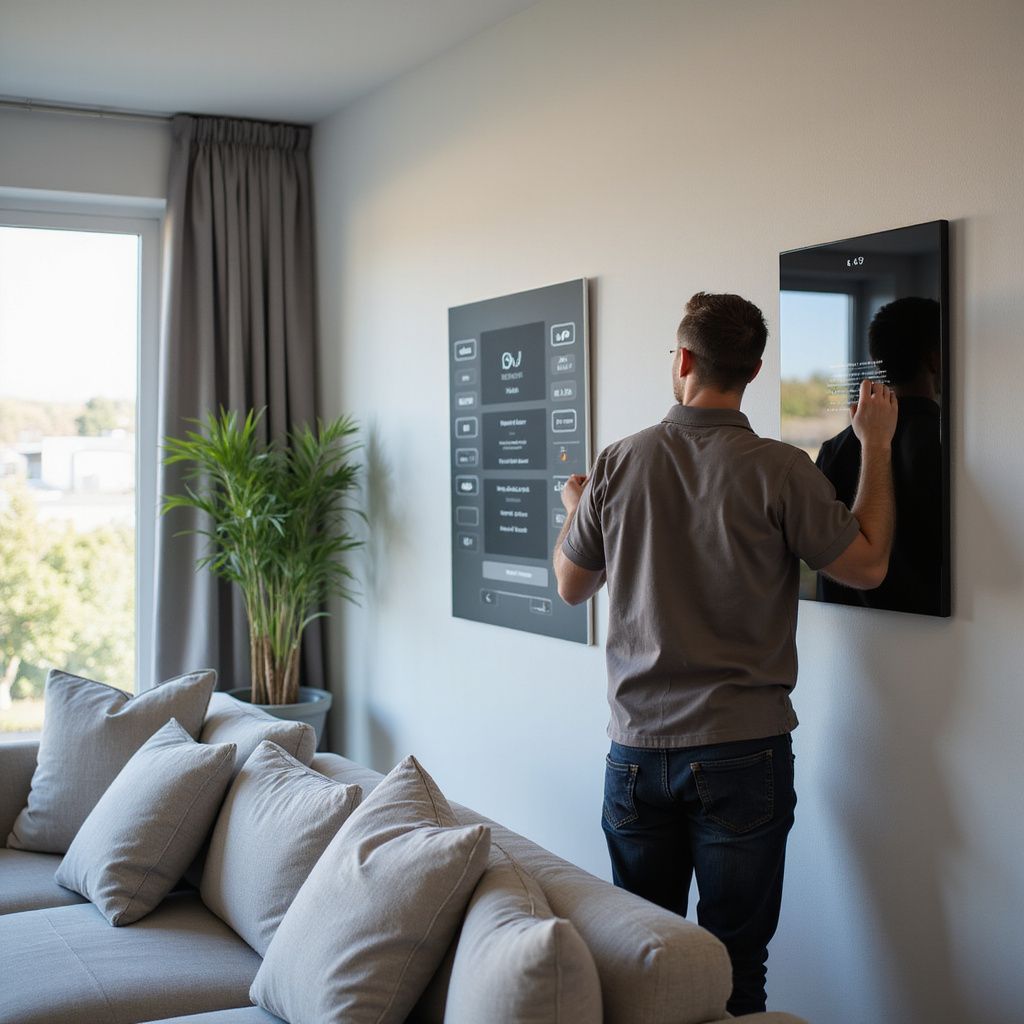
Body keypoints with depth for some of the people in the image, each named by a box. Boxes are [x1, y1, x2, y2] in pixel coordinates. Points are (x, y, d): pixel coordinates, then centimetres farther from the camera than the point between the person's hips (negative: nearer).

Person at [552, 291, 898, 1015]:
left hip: (636, 751, 3)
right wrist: (877, 447, 8)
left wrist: (574, 512, 31)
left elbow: (572, 587, 11)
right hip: (742, 754, -3)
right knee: (733, 963, 7)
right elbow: (868, 566, -1)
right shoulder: (780, 471, -12)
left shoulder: (619, 465, -2)